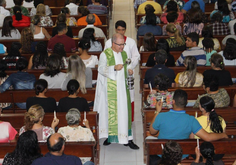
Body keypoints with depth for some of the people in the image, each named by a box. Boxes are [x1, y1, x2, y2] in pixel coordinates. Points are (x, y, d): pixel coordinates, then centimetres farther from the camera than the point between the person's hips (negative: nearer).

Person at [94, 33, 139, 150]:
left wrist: (129, 70, -1)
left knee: (124, 111, 2)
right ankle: (109, 136, 12)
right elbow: (101, 69, -11)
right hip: (109, 88, -5)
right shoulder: (105, 54, -5)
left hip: (122, 87, 5)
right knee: (109, 111, -1)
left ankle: (127, 139, 4)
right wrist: (114, 68, -24)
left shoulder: (123, 54, 12)